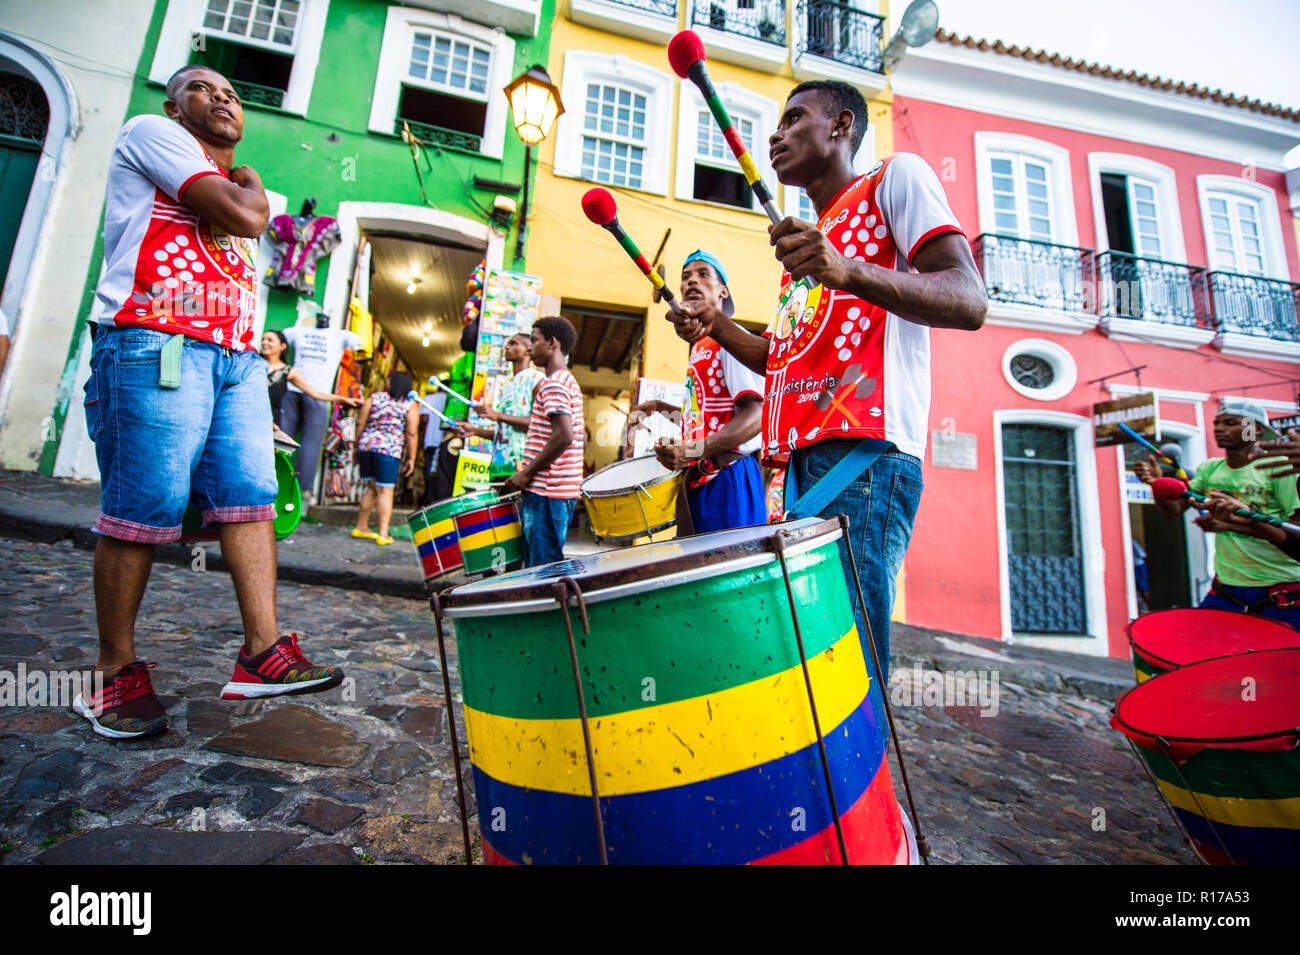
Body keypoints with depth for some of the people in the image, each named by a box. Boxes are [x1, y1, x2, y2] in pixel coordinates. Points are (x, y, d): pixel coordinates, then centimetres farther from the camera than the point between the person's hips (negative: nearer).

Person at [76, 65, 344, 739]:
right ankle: (114, 673, 7)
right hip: (155, 348, -7)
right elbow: (244, 215, -9)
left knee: (250, 499, -6)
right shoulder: (149, 133, 9)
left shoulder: (228, 184, 32)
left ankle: (262, 653, -6)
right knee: (143, 509, -7)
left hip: (237, 357, 7)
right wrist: (248, 180, 13)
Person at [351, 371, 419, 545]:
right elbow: (411, 434, -7)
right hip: (389, 451, -4)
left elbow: (360, 423, 7)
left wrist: (358, 446, 17)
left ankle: (361, 527, 26)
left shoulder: (374, 397, 8)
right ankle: (383, 534, 0)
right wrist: (411, 458, -1)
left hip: (366, 446, 4)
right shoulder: (411, 406, -1)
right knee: (385, 491, 1)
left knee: (371, 488, 17)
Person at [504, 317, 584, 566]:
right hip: (563, 489, 10)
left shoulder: (553, 384, -12)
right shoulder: (569, 382, 19)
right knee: (550, 563, 16)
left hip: (546, 491, -10)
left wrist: (526, 473, -16)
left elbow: (563, 436, -24)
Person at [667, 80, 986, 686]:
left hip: (863, 457, -8)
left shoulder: (895, 177, 8)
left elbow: (969, 301, -7)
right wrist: (716, 326, 16)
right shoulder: (812, 235, 31)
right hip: (802, 464, 8)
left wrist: (848, 271, -23)